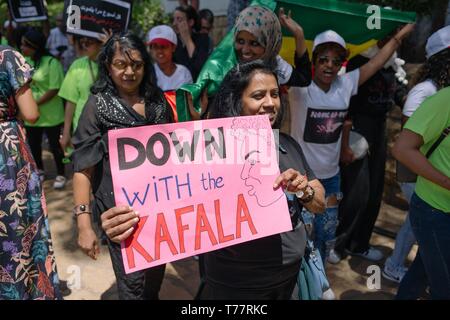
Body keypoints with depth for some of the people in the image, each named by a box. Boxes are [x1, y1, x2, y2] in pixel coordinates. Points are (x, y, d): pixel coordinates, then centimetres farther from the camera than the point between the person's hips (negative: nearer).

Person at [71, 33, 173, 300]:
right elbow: (83, 168, -10)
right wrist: (84, 224, -17)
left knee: (156, 275, 20)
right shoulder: (98, 105, -6)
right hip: (120, 207, -4)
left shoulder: (158, 101, 4)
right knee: (134, 283, 2)